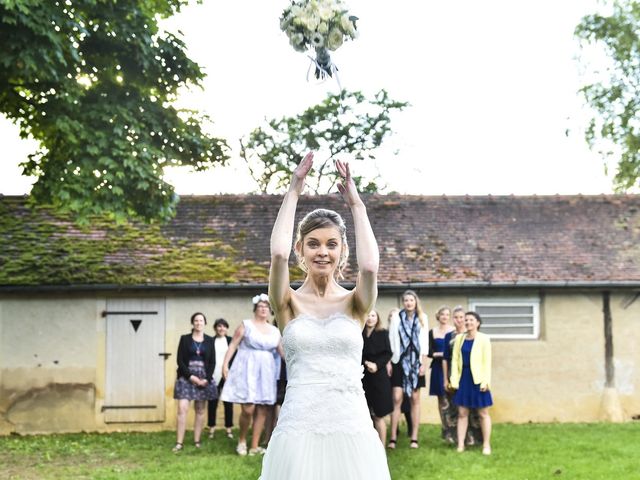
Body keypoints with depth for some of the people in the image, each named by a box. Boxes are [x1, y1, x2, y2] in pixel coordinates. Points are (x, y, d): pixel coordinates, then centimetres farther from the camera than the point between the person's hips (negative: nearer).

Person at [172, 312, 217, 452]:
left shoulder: (209, 340, 8)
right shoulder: (185, 339, 4)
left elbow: (212, 362, 5)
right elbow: (180, 360, -2)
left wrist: (206, 379, -9)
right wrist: (190, 376, -13)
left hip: (204, 378, 2)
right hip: (186, 377, -2)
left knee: (200, 410, 3)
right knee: (182, 409, -11)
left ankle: (197, 441, 8)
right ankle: (179, 442, -10)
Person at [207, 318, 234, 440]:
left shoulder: (231, 341, 4)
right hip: (214, 376, -1)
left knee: (228, 403, 6)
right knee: (212, 403, 6)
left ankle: (229, 428, 13)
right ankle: (211, 428, 14)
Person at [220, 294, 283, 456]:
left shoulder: (275, 331, 13)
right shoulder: (246, 325, 2)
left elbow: (283, 351, 9)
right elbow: (233, 345, -1)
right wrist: (225, 364, -10)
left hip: (266, 372, 4)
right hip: (247, 369, -4)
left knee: (262, 411, 1)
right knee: (248, 409, -13)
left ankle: (254, 446, 7)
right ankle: (241, 440, 11)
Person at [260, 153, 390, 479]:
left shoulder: (354, 303, 5)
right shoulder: (289, 303, 4)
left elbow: (369, 266, -16)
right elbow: (278, 253, -14)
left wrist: (356, 204, -6)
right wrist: (293, 193, -5)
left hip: (351, 428, 1)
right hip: (299, 429, 0)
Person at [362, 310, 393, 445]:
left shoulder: (383, 334, 2)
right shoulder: (359, 335, 3)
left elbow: (388, 353, -1)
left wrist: (377, 364, -15)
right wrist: (366, 363, -14)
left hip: (379, 377, -1)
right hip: (363, 378, 1)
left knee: (378, 416, 1)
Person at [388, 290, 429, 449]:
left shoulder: (422, 318, 6)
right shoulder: (396, 317, 1)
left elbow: (424, 341, 5)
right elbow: (391, 340, 0)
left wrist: (423, 363, -1)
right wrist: (389, 362, -5)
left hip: (416, 362, 2)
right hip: (399, 361, -1)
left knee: (415, 399, 4)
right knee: (397, 399, -6)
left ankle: (414, 438, 6)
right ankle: (393, 438, -3)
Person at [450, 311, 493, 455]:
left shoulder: (484, 339, -4)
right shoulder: (459, 338, 8)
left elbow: (487, 361, -7)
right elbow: (455, 359, 6)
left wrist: (486, 381, -13)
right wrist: (454, 380, -1)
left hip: (478, 379, -4)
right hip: (463, 378, 4)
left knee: (483, 413, 4)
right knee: (462, 413, 5)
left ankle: (486, 445, 11)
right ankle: (460, 445, 10)